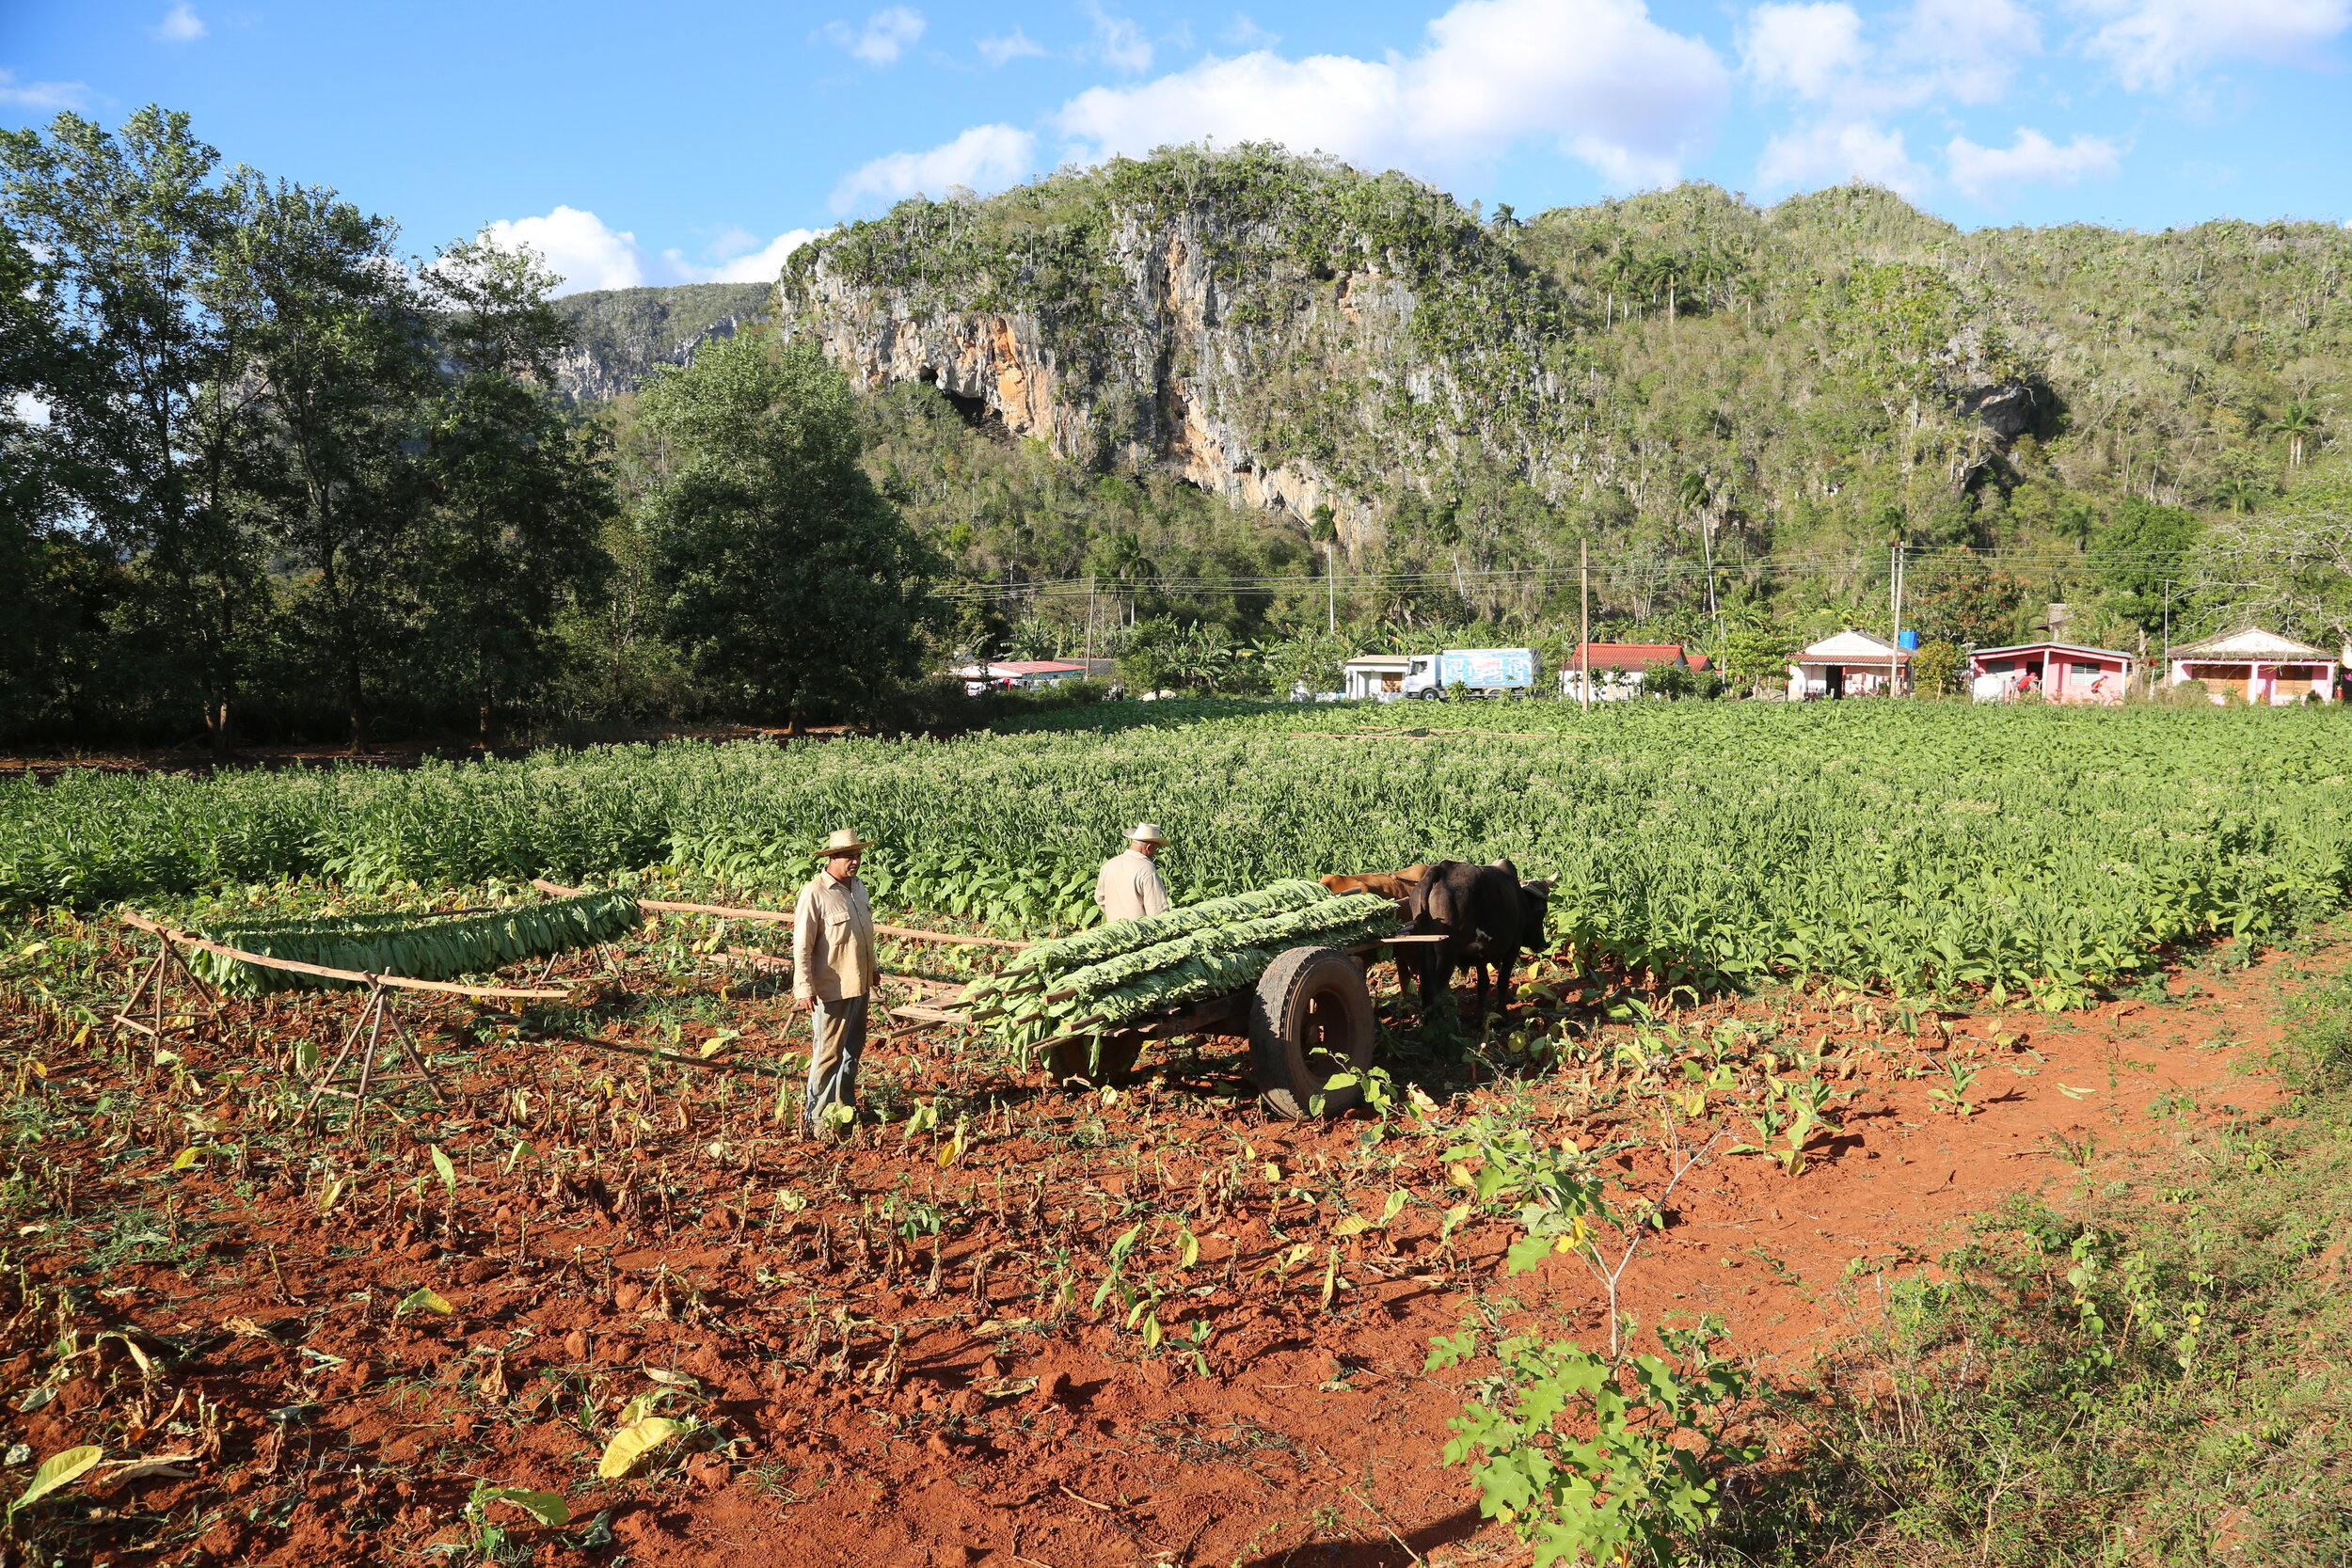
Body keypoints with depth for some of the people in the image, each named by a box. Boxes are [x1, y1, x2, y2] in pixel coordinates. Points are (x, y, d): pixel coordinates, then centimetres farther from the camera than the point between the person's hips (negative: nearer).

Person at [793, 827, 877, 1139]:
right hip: (831, 990, -8)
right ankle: (816, 1115, 10)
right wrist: (804, 988, -22)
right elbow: (801, 946, -18)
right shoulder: (815, 893, -17)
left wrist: (871, 971, 24)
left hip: (859, 986, 8)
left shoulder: (858, 886, 7)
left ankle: (844, 1107, 33)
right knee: (828, 1054, -2)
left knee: (853, 1050, 19)